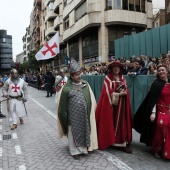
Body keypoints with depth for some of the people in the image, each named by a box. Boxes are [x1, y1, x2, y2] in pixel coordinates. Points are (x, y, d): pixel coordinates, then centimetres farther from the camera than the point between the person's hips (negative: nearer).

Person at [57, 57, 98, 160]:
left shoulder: (85, 84, 1)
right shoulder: (67, 88, -11)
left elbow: (91, 100, 9)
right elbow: (63, 105, -6)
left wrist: (91, 112, 7)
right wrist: (65, 117, -5)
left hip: (85, 115, 4)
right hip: (73, 116, -4)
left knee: (85, 130, 16)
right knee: (74, 132, 9)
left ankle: (84, 147, 35)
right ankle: (75, 150, 24)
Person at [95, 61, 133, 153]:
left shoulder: (122, 78, 13)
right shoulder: (108, 78, -4)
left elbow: (126, 91, 7)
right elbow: (108, 92, -12)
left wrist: (124, 92, -14)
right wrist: (119, 94, -14)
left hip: (121, 105, 5)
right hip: (110, 103, -4)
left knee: (121, 123, 5)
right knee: (110, 123, 0)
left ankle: (122, 143, 9)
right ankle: (109, 141, 13)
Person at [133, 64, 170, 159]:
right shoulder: (156, 84, -6)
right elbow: (153, 99, -11)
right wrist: (153, 112, -20)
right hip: (160, 109, -4)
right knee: (161, 125, -25)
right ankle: (157, 149, 0)